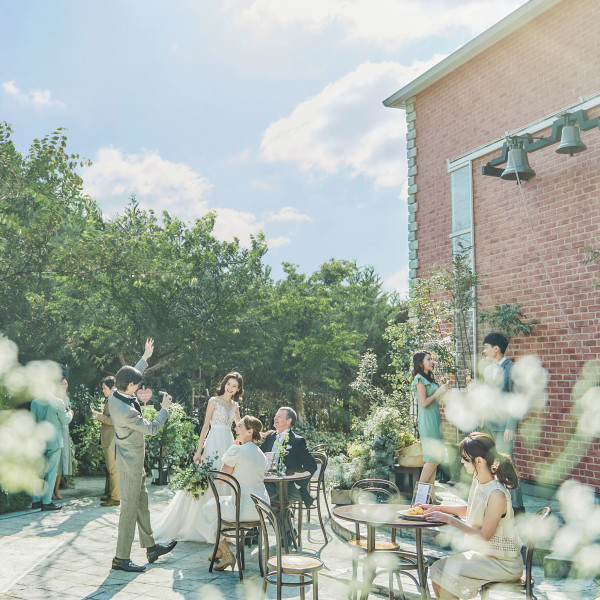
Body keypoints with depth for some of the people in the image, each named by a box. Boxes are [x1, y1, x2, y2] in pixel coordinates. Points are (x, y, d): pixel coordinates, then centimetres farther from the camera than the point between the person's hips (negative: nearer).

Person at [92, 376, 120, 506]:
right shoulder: (108, 401, 16)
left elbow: (113, 420, -22)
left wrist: (99, 416, -18)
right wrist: (98, 415, 12)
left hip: (113, 440, -10)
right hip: (107, 440, 10)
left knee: (113, 469, -6)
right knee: (110, 469, 16)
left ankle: (116, 498, -1)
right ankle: (111, 494, 25)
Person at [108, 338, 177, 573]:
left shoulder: (115, 395, -4)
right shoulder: (126, 411, -30)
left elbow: (131, 376, 17)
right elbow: (152, 428, -18)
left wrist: (145, 358, 22)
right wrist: (165, 408, -5)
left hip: (131, 459, 10)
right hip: (131, 462, -10)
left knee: (141, 503, 18)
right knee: (130, 507, -1)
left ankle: (150, 546, 29)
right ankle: (121, 557, 8)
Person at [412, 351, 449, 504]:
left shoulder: (429, 379, 17)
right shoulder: (420, 379, -10)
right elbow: (424, 402, -17)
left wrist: (442, 389, 11)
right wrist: (438, 392, -11)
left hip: (435, 420, 9)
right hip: (427, 421, -9)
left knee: (435, 457, 7)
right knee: (432, 458, -9)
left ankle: (431, 494, 9)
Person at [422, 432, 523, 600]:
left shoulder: (497, 494, -27)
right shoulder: (478, 480, 0)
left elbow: (485, 535, -22)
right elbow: (469, 510, 17)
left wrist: (450, 519, -18)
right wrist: (438, 508, 8)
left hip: (504, 563, -8)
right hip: (483, 553, 8)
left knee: (449, 573, -19)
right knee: (437, 568, -3)